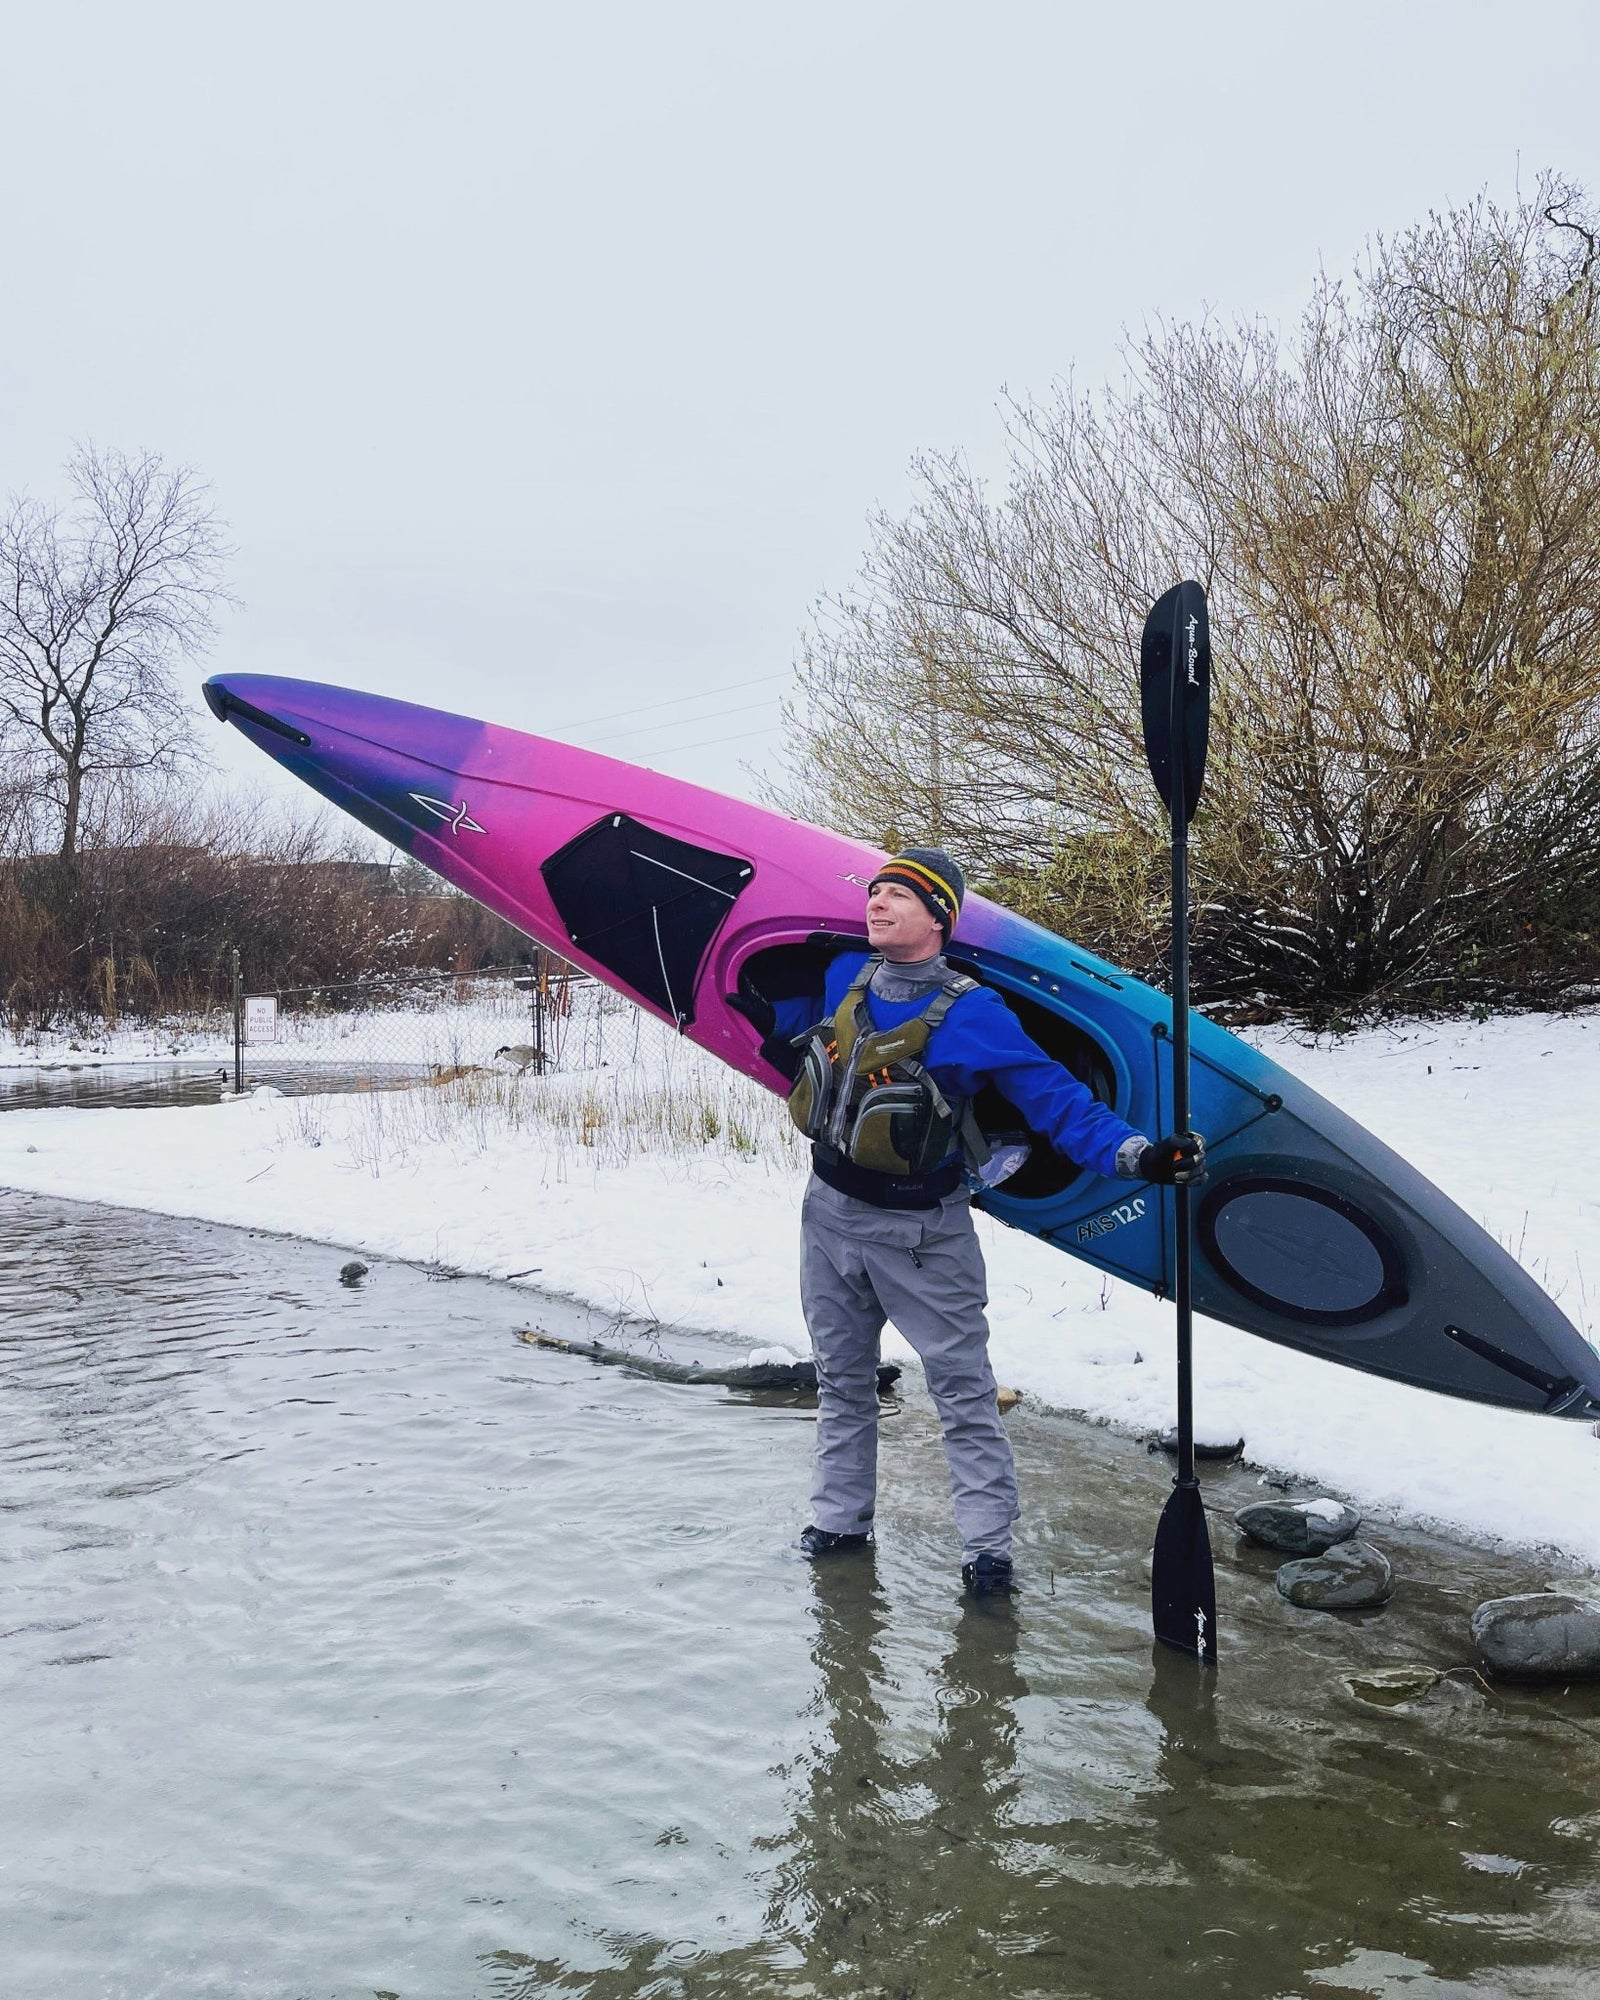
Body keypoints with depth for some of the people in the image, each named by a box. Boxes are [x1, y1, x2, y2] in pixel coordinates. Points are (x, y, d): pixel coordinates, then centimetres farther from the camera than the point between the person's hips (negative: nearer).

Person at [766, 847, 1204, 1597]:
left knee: (962, 1388, 0)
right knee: (841, 1380, 18)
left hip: (921, 1231, -5)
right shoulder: (842, 977, -1)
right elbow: (790, 1022, 23)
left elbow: (1054, 1098, -17)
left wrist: (1136, 1153, -27)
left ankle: (988, 1542, 11)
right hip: (830, 1213, 5)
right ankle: (840, 1518, 33)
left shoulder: (973, 1014, -16)